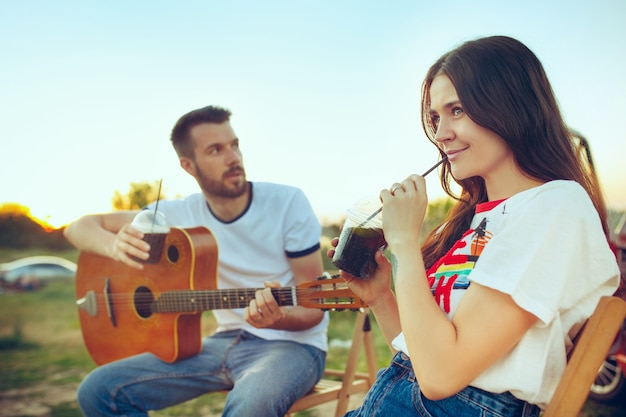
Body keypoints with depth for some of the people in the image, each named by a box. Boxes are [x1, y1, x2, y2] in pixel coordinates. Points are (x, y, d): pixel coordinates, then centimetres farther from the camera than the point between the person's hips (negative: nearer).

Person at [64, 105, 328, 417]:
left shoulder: (287, 202, -11)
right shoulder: (181, 214, -1)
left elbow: (313, 309, -9)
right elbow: (80, 227, 2)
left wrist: (277, 317, -33)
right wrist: (115, 245, -23)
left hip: (293, 341, -4)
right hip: (226, 341, 5)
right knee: (98, 391, -8)